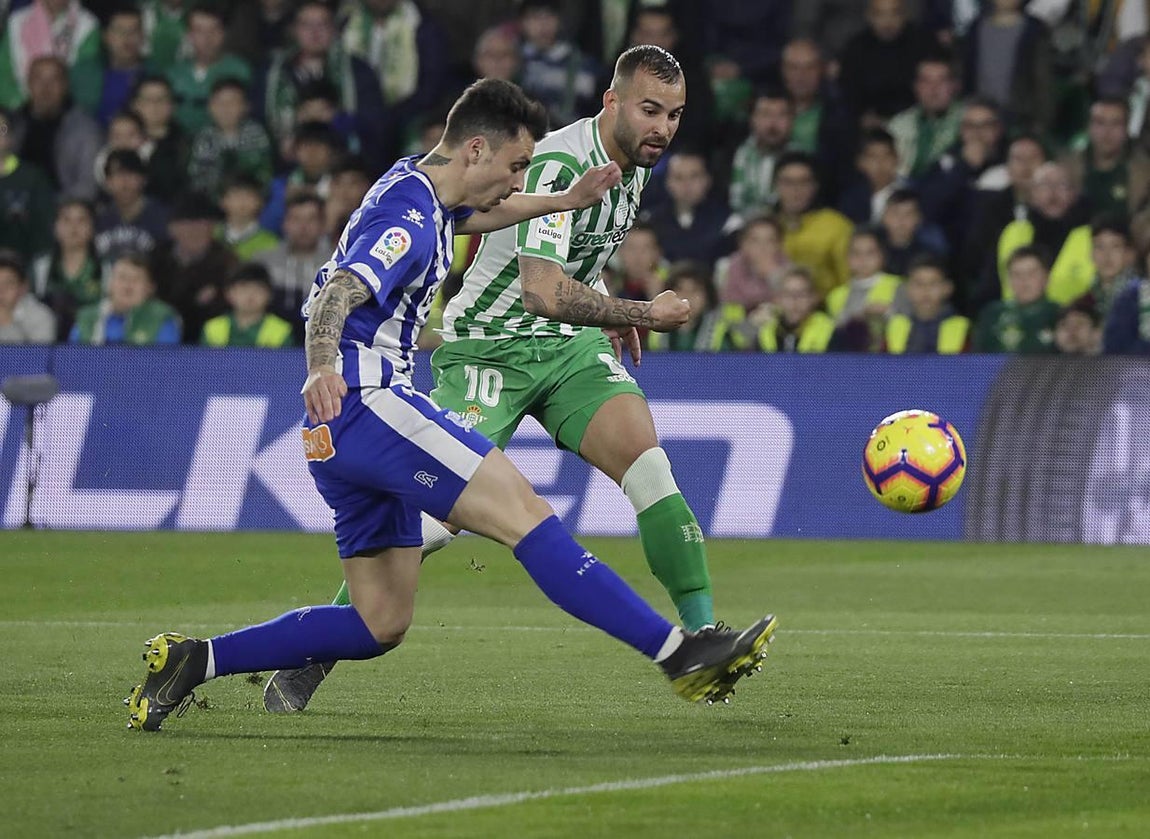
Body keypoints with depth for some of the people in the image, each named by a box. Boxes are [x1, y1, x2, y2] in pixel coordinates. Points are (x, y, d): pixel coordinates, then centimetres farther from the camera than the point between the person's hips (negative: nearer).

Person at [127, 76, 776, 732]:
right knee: (527, 516, -18)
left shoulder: (416, 184, 17)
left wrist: (565, 201, 35)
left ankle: (194, 659, 4)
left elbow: (474, 214, 42)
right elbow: (335, 297, -30)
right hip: (369, 401, -11)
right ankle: (679, 653, -26)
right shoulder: (408, 222, -14)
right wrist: (321, 370, -49)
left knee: (382, 625, 7)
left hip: (337, 431, 11)